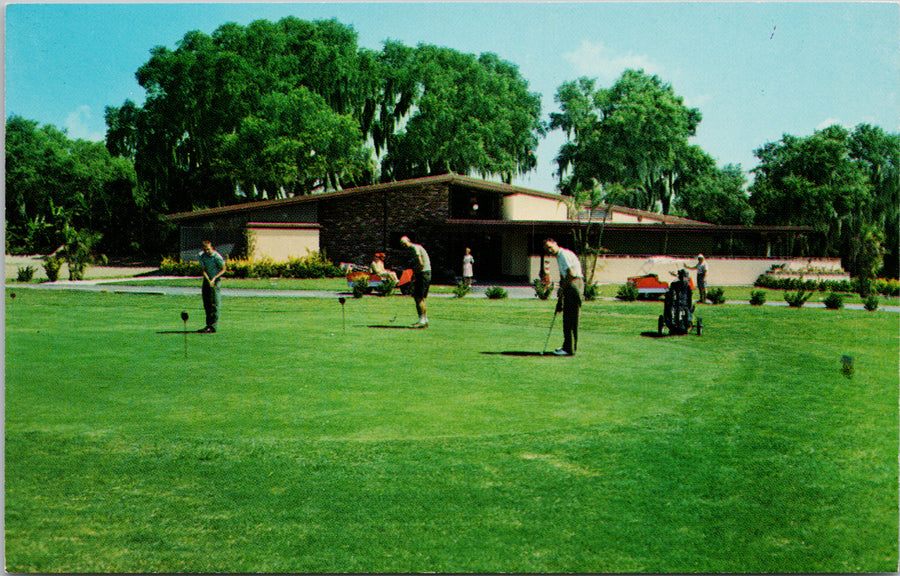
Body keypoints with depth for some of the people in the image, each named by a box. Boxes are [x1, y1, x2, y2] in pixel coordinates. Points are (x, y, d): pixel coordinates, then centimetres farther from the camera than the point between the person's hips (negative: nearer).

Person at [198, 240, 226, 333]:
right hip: (207, 279, 6)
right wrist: (208, 280, -16)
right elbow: (204, 270, -1)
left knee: (214, 303, -11)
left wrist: (214, 279, -16)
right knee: (206, 303, 7)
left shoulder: (217, 257, -16)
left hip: (216, 279, -6)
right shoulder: (202, 256, -2)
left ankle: (213, 326, -14)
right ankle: (208, 325, 15)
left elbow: (223, 269, -7)